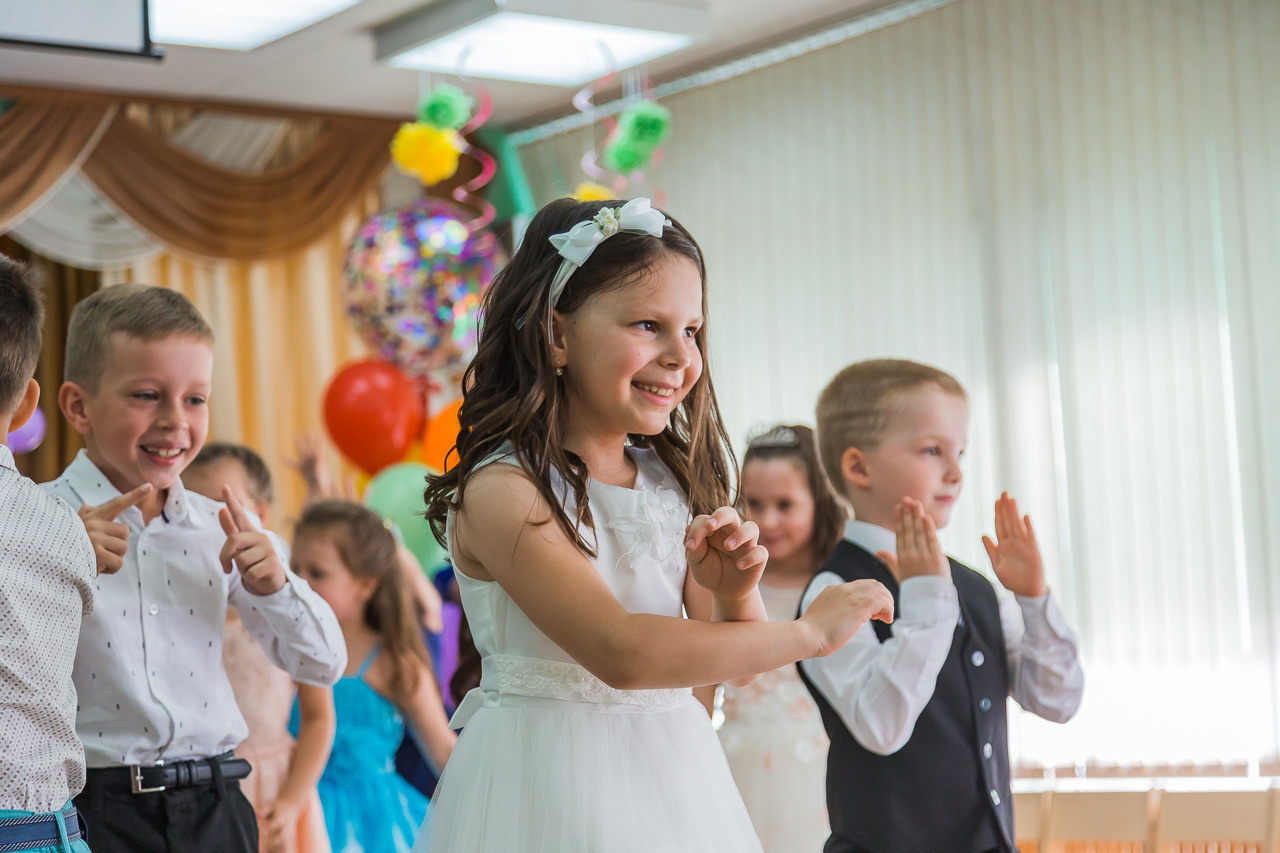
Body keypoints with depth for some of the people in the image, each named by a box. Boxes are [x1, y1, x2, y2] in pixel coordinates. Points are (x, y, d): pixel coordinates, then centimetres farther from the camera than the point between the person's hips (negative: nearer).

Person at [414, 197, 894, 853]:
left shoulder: (674, 483, 3)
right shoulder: (500, 491, -18)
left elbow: (732, 665, 9)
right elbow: (621, 655, -26)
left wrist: (732, 598, -14)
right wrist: (809, 632, -19)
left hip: (670, 779, 6)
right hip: (553, 780, -6)